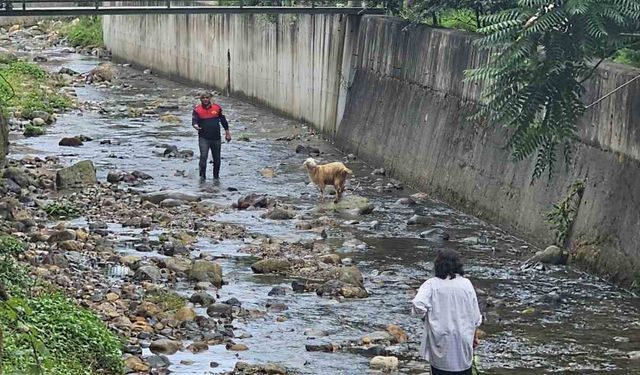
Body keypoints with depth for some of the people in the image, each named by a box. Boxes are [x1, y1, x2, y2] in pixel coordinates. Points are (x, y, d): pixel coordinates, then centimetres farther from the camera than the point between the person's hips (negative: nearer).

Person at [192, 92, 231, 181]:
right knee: (203, 156, -18)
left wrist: (227, 132, 15)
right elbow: (194, 120, -13)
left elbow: (223, 120, 12)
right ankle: (202, 176, -11)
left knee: (217, 159, 10)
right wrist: (195, 125, -37)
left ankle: (216, 176, 26)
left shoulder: (217, 108, 3)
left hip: (216, 138, 3)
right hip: (203, 138, -3)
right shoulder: (197, 110, -3)